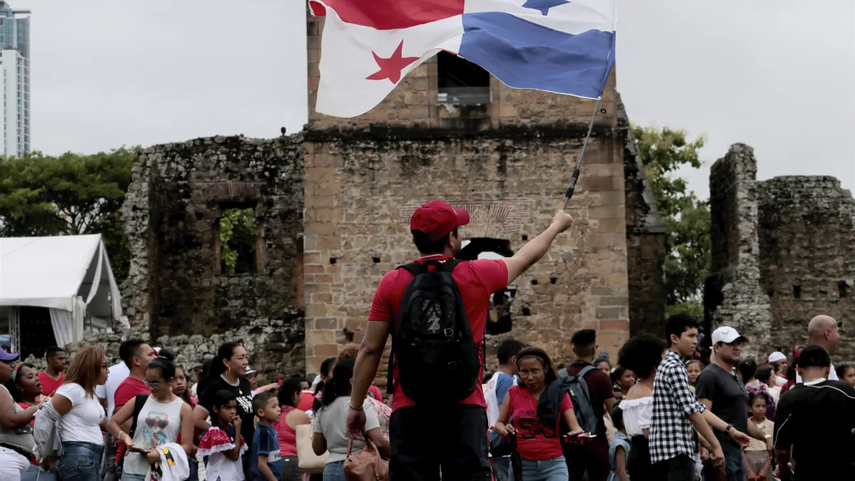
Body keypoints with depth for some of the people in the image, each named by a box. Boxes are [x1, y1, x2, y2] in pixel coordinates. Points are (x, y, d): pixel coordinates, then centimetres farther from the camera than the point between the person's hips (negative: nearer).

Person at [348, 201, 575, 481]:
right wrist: (557, 226, 40)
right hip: (464, 408, 0)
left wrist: (356, 406, 11)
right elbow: (526, 257, 21)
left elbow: (370, 349, 1)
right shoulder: (478, 275, 2)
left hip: (409, 409, 1)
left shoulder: (392, 284, 1)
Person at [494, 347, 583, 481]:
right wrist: (505, 430, -13)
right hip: (522, 465, 2)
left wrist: (578, 435, -30)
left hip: (554, 464, -2)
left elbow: (574, 426, -6)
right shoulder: (514, 393, 3)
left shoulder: (559, 393, 0)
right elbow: (499, 423, 11)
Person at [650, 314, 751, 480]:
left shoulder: (670, 366, 20)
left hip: (666, 450, 10)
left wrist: (730, 430, 16)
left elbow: (697, 407, 20)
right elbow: (691, 412, -17)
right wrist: (715, 445, -11)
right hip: (676, 451, -10)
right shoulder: (674, 368, -12)